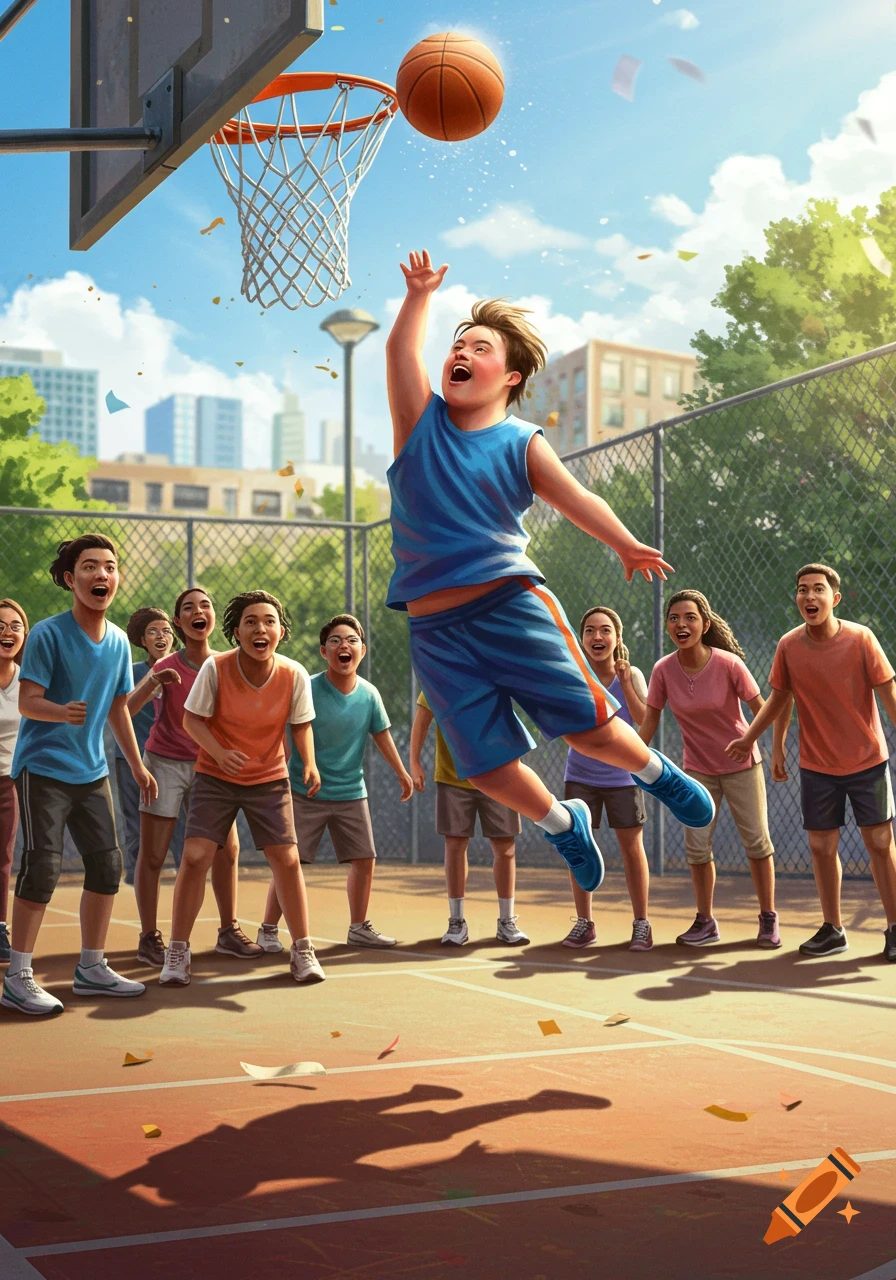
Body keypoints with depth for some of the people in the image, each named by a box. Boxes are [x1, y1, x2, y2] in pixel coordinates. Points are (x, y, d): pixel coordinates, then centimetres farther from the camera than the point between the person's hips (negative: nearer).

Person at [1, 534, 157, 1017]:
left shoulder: (118, 641, 6)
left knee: (107, 864, 7)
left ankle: (91, 968, 21)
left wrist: (137, 765, 19)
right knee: (42, 867, -11)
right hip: (42, 768, -6)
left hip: (91, 772, 7)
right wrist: (64, 712, -36)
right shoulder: (48, 633, -12)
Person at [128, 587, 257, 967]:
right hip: (165, 764, -4)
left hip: (207, 765, 4)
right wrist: (154, 682, -39)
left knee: (226, 849, 4)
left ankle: (228, 931, 16)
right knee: (153, 855, -2)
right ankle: (148, 939, 6)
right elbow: (127, 707, -22)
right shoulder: (167, 668, -10)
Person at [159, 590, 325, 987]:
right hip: (215, 776, -1)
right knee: (194, 856, -10)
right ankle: (177, 953, 5)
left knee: (286, 859, -4)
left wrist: (309, 762, -16)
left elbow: (300, 724, 1)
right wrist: (220, 752, -27)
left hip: (270, 779, 1)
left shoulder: (294, 675, -14)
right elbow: (192, 718, -10)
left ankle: (302, 950, 13)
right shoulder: (215, 668, -18)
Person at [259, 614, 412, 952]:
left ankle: (359, 928, 25)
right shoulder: (307, 689, -14)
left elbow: (382, 735, 12)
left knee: (364, 860, 7)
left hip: (352, 793, 4)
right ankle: (268, 930, 9)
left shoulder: (369, 695, -2)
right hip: (305, 793, -4)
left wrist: (402, 773, 20)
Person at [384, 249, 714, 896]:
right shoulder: (422, 421, 8)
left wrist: (626, 544, -26)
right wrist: (419, 296, -9)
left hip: (512, 606, -2)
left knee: (589, 724, -5)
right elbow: (400, 351, -2)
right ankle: (563, 824, 29)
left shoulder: (522, 443, 0)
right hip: (436, 630, 2)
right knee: (485, 762, 2)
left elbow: (575, 497, -12)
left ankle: (657, 772, 28)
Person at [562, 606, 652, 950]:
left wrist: (625, 683, -22)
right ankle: (584, 923, 15)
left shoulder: (631, 674, -7)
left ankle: (641, 923, 13)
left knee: (631, 846, 2)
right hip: (580, 776, 1)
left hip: (623, 776, -1)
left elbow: (644, 721, -14)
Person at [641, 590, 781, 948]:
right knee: (696, 847, 2)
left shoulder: (728, 663, -19)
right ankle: (705, 922, 17)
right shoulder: (663, 670, -11)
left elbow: (762, 710, -13)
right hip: (697, 768, 2)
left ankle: (768, 919, 16)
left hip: (741, 764, -2)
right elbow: (649, 721, -3)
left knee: (757, 841, 2)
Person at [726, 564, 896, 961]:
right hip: (817, 765, 3)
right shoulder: (788, 646, -7)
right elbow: (780, 697, 8)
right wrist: (750, 738, 8)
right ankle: (831, 929, 19)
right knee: (821, 845, 6)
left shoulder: (860, 639, -15)